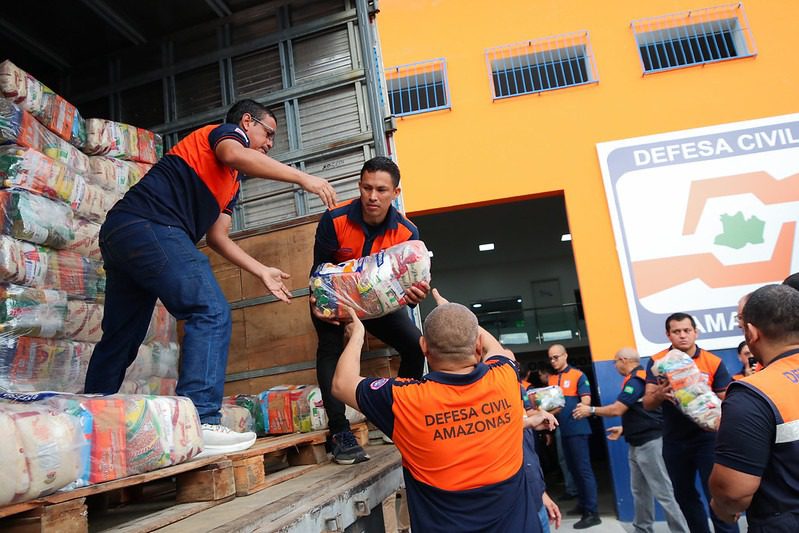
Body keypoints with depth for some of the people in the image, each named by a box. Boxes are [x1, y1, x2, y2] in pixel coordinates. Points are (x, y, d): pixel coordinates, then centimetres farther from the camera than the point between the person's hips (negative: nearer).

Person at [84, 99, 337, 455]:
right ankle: (200, 423, -21)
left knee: (121, 339, 15)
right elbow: (235, 156, -18)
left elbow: (216, 237, 24)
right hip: (150, 226, -10)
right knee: (211, 313, -16)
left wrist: (263, 272, 20)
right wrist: (302, 178, -19)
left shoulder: (231, 185, 30)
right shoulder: (228, 131, 8)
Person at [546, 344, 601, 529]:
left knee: (583, 469, -5)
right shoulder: (551, 379, 11)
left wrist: (564, 409, -24)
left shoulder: (578, 375, -7)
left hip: (577, 428, -7)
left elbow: (586, 401, -14)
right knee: (574, 469, 15)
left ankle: (592, 512, -1)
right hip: (563, 430, 7)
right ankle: (583, 504, 26)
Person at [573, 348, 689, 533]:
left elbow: (617, 409, -21)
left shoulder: (636, 379, -17)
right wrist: (623, 429, 14)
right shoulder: (636, 378, 14)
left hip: (649, 443, -10)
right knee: (640, 491, 15)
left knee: (663, 493, -5)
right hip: (638, 443, 10)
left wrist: (591, 410, -10)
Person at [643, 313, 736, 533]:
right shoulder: (657, 362, -6)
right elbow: (647, 405, -8)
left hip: (707, 437, -2)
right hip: (674, 440, 3)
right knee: (684, 496, 16)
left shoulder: (714, 362, -8)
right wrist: (659, 394, -31)